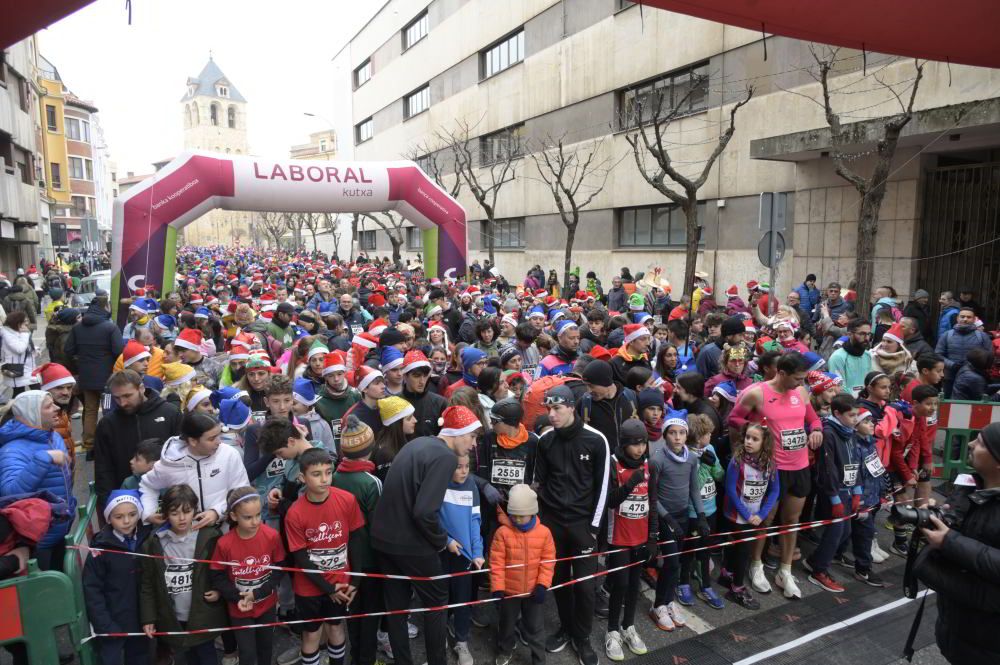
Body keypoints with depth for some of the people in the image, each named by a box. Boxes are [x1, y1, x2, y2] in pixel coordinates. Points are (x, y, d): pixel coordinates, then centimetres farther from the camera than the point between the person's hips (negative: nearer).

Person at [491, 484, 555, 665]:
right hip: (509, 590, 0)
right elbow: (496, 563, -13)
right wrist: (497, 588, -15)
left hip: (534, 590, 0)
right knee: (507, 623, 21)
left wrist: (542, 585, -12)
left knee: (536, 628, 12)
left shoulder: (544, 532, -11)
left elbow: (548, 560, -6)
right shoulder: (503, 532, -16)